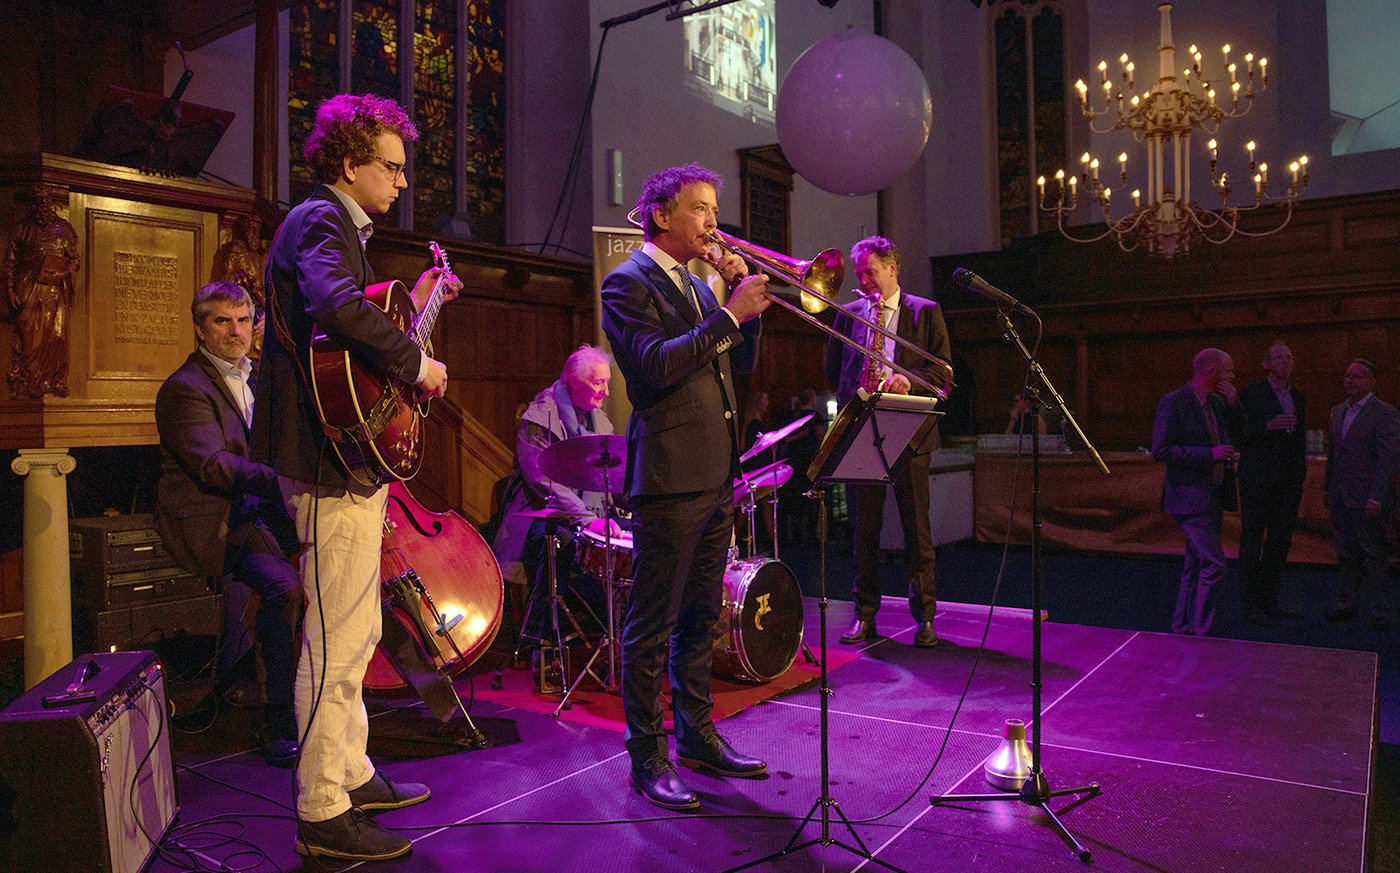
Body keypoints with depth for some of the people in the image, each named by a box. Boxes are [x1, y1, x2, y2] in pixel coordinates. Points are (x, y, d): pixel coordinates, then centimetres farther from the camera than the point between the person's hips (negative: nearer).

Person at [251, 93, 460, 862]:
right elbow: (337, 305, -33)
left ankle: (351, 773, 32)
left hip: (351, 455, 11)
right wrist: (415, 360, -23)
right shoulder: (319, 221, -12)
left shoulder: (338, 224, 21)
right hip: (334, 460, -11)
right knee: (337, 643, -4)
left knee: (353, 634, 18)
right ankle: (324, 815, 8)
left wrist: (415, 306, 20)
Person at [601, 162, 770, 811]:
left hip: (716, 476, 9)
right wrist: (729, 313, -19)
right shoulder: (628, 282, -6)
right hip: (669, 475, -9)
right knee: (653, 623, 0)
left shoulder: (696, 284, 19)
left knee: (700, 616, 16)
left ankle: (696, 734, 29)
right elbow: (657, 364, -21)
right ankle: (647, 757, 10)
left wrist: (747, 301, 3)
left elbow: (742, 363, 17)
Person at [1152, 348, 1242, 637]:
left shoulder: (1218, 403, 12)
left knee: (1196, 565, 14)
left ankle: (1182, 626, 23)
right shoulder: (1173, 402, -13)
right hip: (1190, 496, -9)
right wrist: (1209, 454, -21)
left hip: (1214, 496, 9)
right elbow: (1161, 451, -18)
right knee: (1214, 564, -12)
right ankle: (1199, 630, -2)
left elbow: (1234, 436, 19)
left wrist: (1232, 404, 5)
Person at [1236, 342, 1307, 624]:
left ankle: (1269, 601, 17)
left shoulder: (1297, 397, 15)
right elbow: (1240, 433, -11)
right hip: (1258, 480, -6)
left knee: (1280, 541, 9)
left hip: (1289, 481, 7)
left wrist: (1301, 472, 13)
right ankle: (1250, 605, 1)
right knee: (1252, 540, -2)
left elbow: (1300, 437, 20)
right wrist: (1270, 426, -25)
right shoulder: (1251, 394, -4)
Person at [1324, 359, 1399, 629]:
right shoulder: (1338, 411, 13)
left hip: (1366, 499, -6)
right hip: (1340, 499, 6)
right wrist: (1328, 486, 14)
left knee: (1373, 556, 0)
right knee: (1346, 555, 13)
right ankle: (1348, 603, 22)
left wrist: (1376, 497, -19)